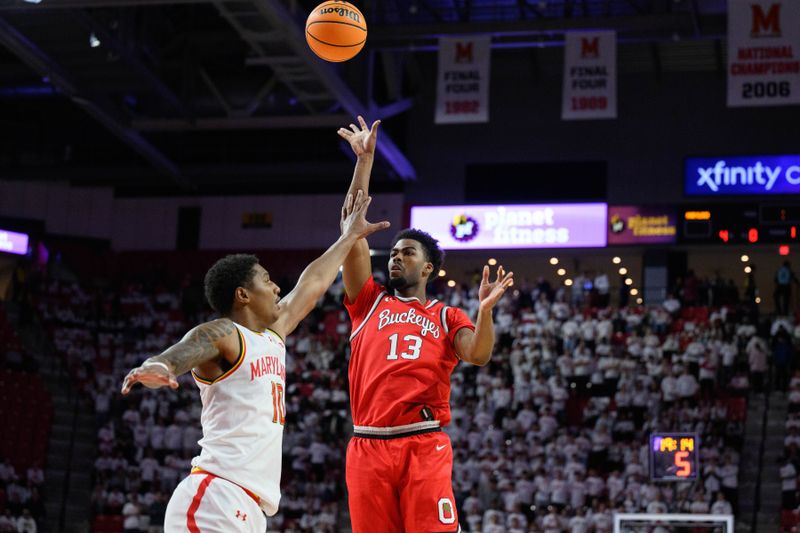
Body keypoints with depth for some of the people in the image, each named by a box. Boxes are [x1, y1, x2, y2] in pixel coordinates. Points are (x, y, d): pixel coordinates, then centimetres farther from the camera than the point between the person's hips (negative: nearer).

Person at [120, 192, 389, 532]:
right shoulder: (221, 334, -4)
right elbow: (179, 353, -25)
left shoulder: (272, 336, 22)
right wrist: (158, 368, -49)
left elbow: (312, 287, 35)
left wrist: (349, 238, 46)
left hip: (249, 506, 9)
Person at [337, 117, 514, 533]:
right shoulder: (369, 302, 18)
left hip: (424, 446, -1)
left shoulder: (447, 317, 17)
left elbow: (478, 356, -1)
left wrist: (485, 310, -18)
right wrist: (364, 159, 9)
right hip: (368, 447, 2)